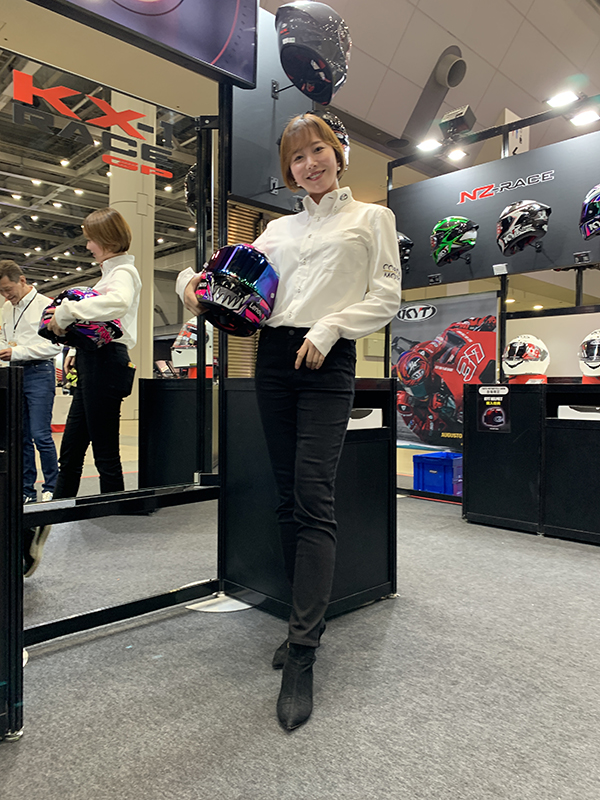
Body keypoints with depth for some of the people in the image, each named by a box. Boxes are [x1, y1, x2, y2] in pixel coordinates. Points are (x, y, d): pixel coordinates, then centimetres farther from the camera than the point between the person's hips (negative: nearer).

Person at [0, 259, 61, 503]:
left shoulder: (45, 305, -6)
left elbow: (53, 345, -13)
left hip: (39, 373, -7)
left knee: (40, 434, -9)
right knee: (20, 436, 7)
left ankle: (52, 487, 5)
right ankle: (26, 490, 15)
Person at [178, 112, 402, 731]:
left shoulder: (371, 217, 13)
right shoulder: (279, 229, 23)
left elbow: (386, 295, 2)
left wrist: (330, 327, -11)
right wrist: (194, 281, 1)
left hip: (328, 362, -4)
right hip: (274, 358, 5)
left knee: (312, 499, -14)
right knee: (289, 498, 5)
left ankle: (302, 656, -9)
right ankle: (309, 619, 19)